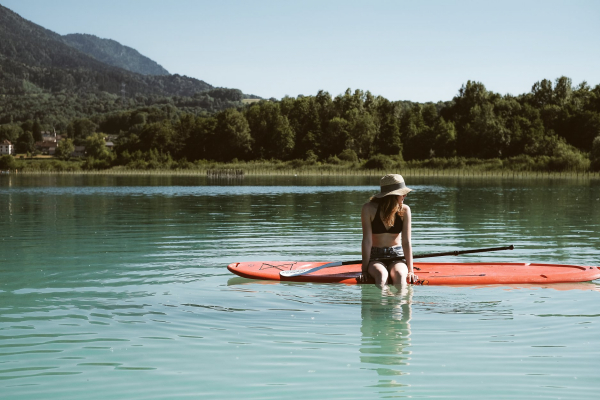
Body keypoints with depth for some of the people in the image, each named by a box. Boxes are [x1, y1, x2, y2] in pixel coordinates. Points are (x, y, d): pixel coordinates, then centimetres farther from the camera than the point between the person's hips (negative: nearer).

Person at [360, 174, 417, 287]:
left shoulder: (404, 210, -3)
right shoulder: (369, 209, -9)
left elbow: (406, 242, -6)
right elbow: (367, 241, -10)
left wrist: (410, 270, -14)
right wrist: (365, 270, -15)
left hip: (397, 256, 1)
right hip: (375, 257, -1)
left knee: (400, 275, -33)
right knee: (381, 275, -35)